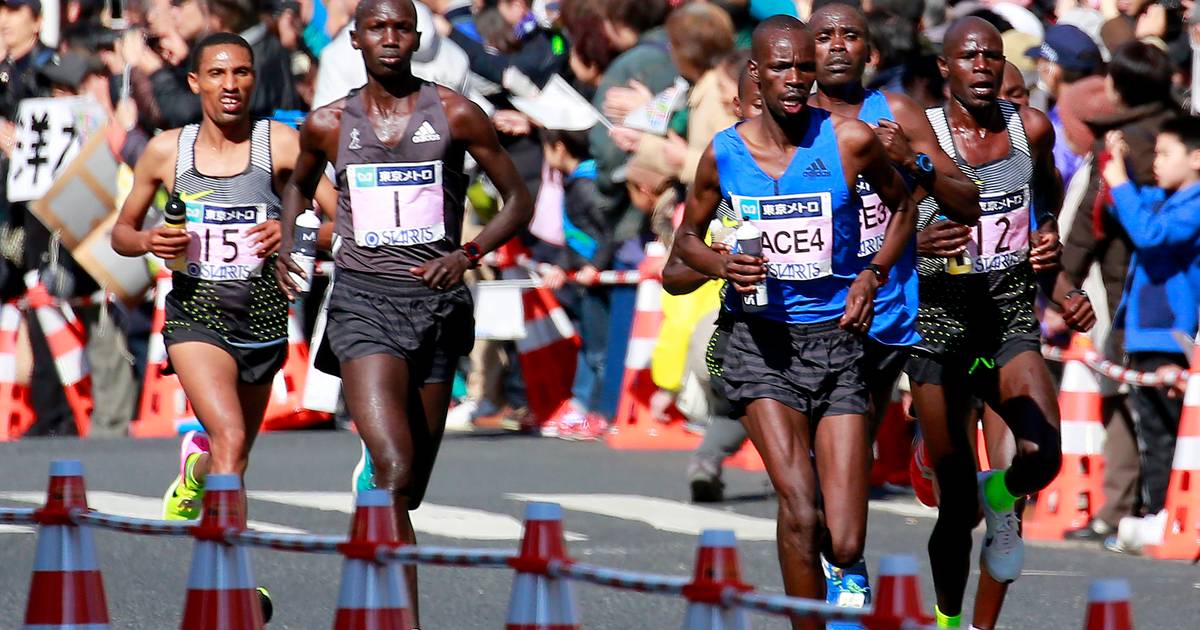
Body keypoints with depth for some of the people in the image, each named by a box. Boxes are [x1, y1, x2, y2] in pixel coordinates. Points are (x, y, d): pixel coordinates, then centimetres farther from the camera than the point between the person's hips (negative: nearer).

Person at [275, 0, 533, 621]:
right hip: (363, 298, -1)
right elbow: (300, 184, 28)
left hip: (436, 302, 1)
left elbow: (518, 200, 6)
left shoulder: (454, 114, 2)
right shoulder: (328, 124, 6)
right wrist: (287, 249, 9)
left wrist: (468, 254, -11)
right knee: (395, 473, -21)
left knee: (411, 484, 9)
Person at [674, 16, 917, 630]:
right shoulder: (724, 153, 0)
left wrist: (874, 274, 1)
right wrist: (723, 266, -6)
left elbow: (902, 204, 16)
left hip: (835, 340, 1)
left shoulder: (850, 141, -3)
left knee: (845, 546, -4)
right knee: (800, 510, -22)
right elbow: (687, 236, 16)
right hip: (759, 342, 0)